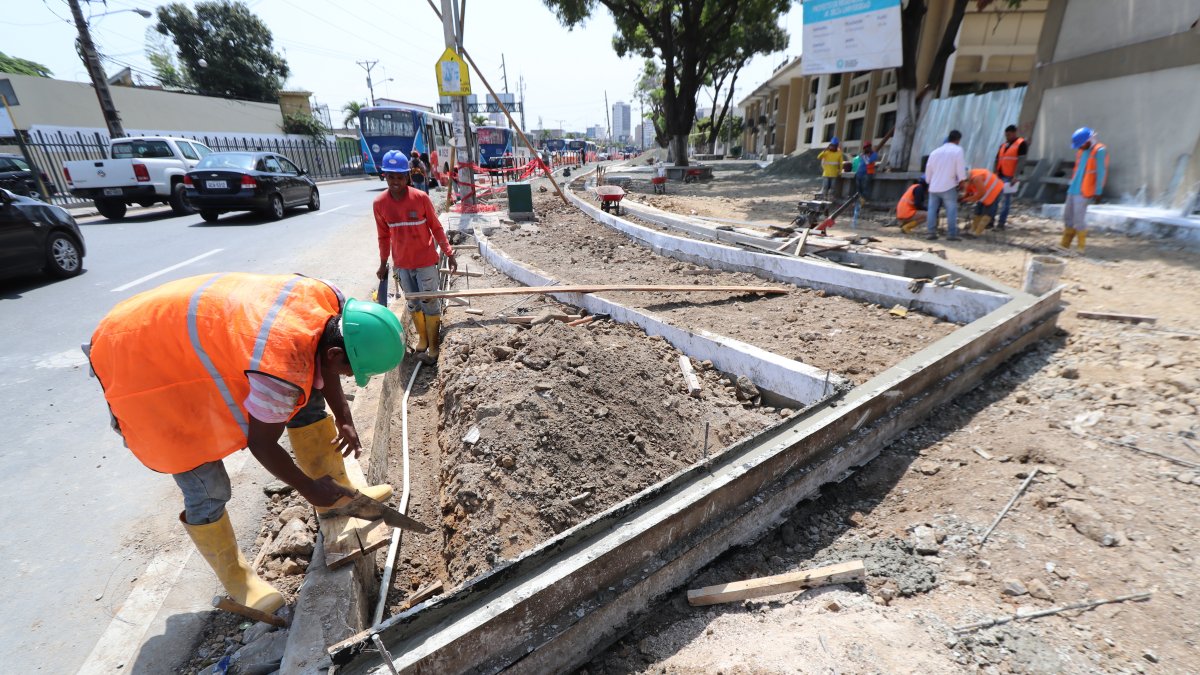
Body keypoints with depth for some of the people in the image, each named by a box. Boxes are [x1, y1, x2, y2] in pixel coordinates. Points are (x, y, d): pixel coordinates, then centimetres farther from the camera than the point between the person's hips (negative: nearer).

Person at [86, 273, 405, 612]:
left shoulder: (331, 300, -19)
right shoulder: (282, 368, -39)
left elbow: (321, 366, 3)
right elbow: (262, 443, -22)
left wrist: (344, 418, -1)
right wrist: (308, 488, -8)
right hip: (143, 364, -8)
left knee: (304, 399, 6)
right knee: (207, 488, -5)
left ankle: (339, 493, 19)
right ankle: (236, 579, 19)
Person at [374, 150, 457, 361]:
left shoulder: (421, 197, -13)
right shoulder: (380, 203, -5)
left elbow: (436, 227, -4)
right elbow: (384, 236, 5)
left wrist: (449, 254, -6)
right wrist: (383, 264, 11)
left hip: (425, 261, -3)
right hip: (401, 264, 3)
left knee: (430, 303, 3)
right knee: (413, 303, 16)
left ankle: (433, 344, 17)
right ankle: (422, 338, 34)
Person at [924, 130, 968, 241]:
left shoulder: (935, 152, 13)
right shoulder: (957, 150, -2)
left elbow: (928, 170, 17)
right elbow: (960, 168, -7)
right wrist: (962, 181, 4)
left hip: (934, 186, 5)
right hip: (948, 186, -4)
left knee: (932, 210, 6)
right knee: (951, 210, -3)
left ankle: (931, 232, 2)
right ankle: (952, 234, -6)